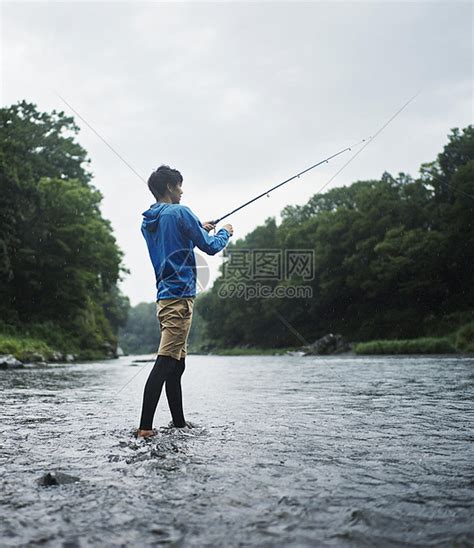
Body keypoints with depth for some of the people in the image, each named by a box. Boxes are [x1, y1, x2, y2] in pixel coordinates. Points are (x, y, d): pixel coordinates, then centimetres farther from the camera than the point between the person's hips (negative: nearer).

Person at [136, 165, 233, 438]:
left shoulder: (148, 222, 15)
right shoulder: (180, 213, -8)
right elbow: (210, 247, -5)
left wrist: (198, 229, 30)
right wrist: (225, 232, 14)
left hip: (164, 297, 9)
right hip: (180, 295, -9)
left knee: (176, 363, 13)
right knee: (166, 362, -12)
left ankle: (179, 422, 20)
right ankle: (145, 427, -14)